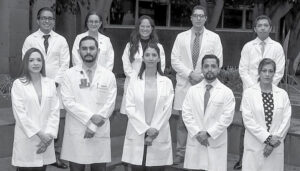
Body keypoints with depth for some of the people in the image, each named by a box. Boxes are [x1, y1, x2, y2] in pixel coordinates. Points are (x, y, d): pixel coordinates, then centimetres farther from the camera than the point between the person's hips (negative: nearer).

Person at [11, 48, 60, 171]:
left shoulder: (50, 83, 8)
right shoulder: (18, 84, -3)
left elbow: (55, 111, 3)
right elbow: (20, 113, -9)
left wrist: (49, 134, -8)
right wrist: (39, 133, -12)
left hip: (45, 140, 3)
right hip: (26, 139, -3)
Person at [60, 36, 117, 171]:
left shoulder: (108, 76, 5)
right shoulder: (70, 74, 3)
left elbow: (109, 105, -2)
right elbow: (68, 102, -6)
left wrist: (93, 126, -11)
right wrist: (90, 117, -15)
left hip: (100, 133, 1)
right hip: (76, 133, 0)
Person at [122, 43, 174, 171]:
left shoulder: (167, 82, 6)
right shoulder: (134, 81, 6)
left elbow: (167, 110, 1)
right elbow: (129, 107, -2)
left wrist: (154, 129, -10)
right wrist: (145, 129, -10)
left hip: (159, 136, 0)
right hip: (137, 135, 0)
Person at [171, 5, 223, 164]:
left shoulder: (214, 38, 6)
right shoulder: (181, 37, 9)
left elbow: (218, 61, 3)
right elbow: (175, 60, 2)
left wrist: (203, 76, -9)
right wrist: (190, 74, -10)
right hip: (184, 84, 1)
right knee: (182, 120, 4)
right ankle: (180, 153, 13)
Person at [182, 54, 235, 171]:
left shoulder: (227, 92, 0)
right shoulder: (192, 90, 8)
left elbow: (227, 117, -5)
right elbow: (186, 114, 2)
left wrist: (209, 133, -11)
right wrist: (197, 133, -9)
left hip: (216, 143, -2)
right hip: (195, 141, 2)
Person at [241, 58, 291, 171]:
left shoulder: (283, 94, 6)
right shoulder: (249, 93, 0)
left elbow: (286, 120, 2)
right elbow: (248, 120, -7)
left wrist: (274, 141, -7)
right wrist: (267, 138, -13)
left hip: (276, 148, 2)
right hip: (254, 146, -2)